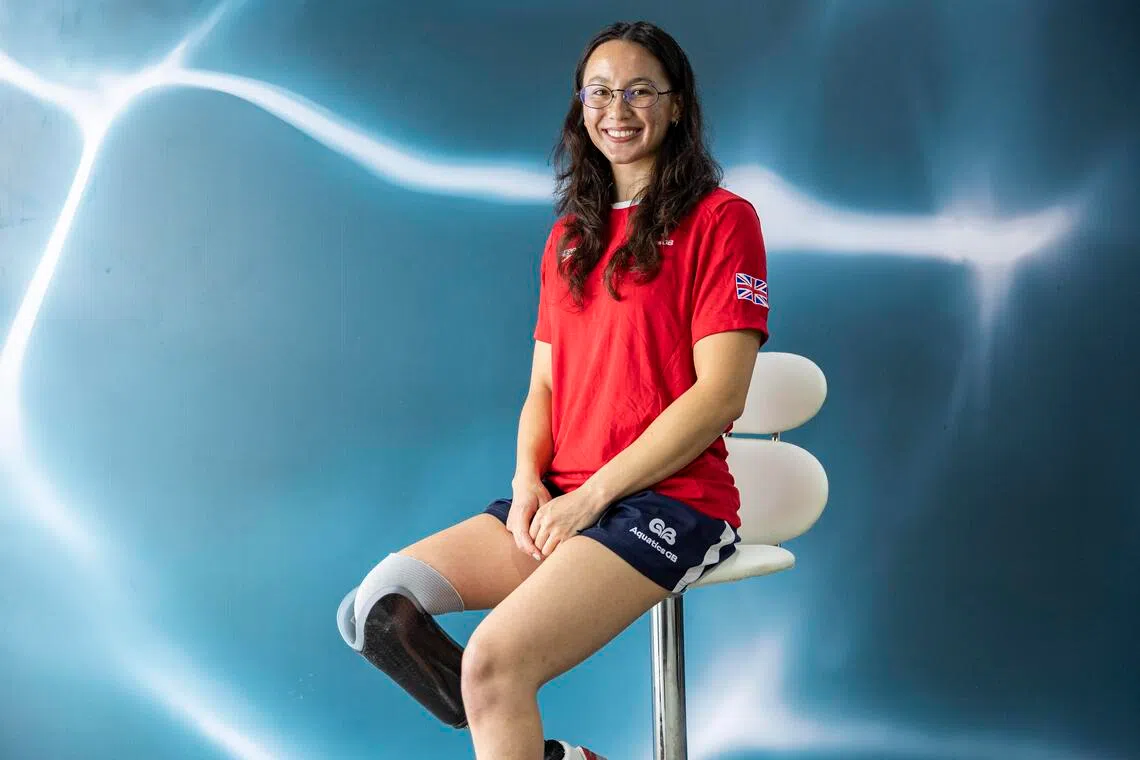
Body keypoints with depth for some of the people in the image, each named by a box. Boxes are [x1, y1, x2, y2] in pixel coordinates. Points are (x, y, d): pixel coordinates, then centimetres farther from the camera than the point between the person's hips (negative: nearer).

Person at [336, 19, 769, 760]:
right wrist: (529, 482, -4)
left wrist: (592, 493, -14)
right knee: (381, 606, -10)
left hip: (668, 500, -7)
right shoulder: (570, 237, 17)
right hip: (561, 501, 7)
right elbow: (544, 384, 16)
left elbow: (720, 394, -12)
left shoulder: (719, 219, -4)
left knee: (494, 659, -28)